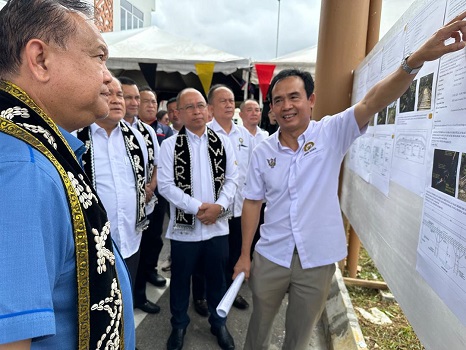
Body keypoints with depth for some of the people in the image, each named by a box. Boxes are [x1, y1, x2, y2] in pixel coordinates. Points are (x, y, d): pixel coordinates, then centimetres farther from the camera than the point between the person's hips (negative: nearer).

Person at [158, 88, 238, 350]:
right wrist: (198, 207, -18)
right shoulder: (169, 145, -5)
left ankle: (219, 323, 40)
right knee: (180, 279, 16)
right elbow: (165, 185, -11)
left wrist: (218, 206, -15)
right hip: (184, 226, -1)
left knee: (217, 278, 17)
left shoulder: (223, 142, 3)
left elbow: (232, 179, 0)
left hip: (218, 225, 2)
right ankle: (179, 325, 40)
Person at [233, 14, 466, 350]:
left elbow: (372, 102, -24)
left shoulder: (331, 133, -9)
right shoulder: (263, 151, -3)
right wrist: (244, 254, 3)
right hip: (270, 257, 2)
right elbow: (252, 203, 1)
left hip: (317, 260, -1)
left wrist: (417, 59, -40)